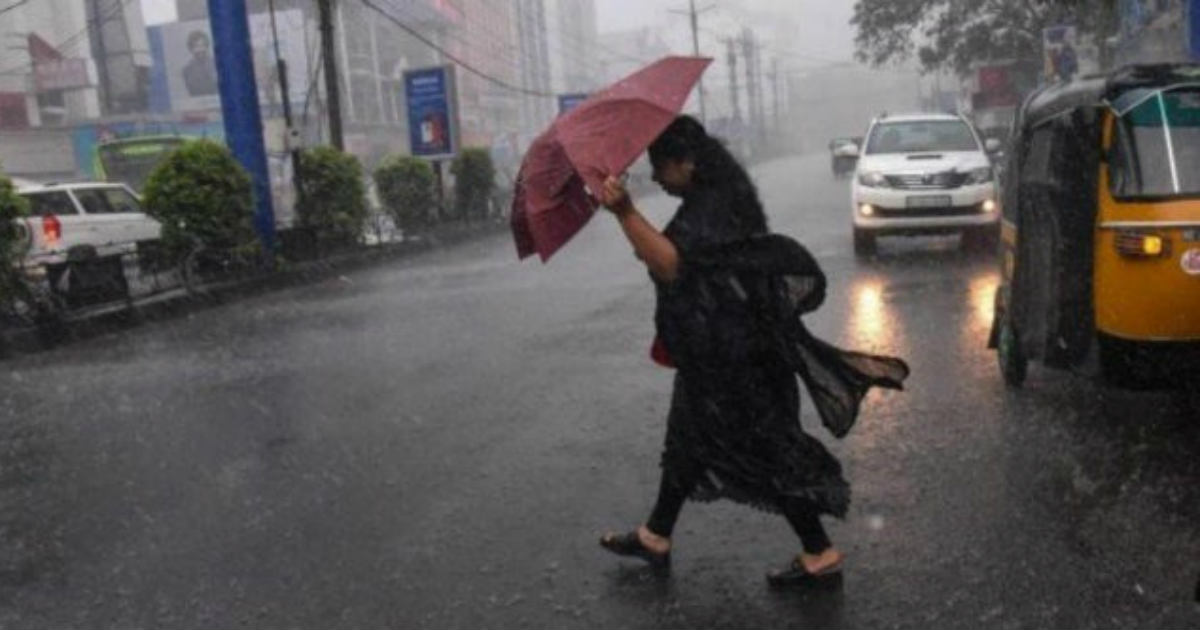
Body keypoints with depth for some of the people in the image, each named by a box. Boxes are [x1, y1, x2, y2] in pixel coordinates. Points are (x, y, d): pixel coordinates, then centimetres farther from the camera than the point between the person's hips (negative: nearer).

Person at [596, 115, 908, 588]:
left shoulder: (712, 209, -24)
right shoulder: (712, 200, 8)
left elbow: (670, 264, -39)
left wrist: (625, 212, -49)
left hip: (732, 356, -11)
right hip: (714, 352, 11)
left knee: (765, 446, -1)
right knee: (689, 435, 18)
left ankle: (821, 556, 12)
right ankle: (655, 538, 33)